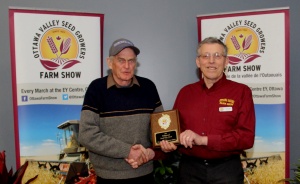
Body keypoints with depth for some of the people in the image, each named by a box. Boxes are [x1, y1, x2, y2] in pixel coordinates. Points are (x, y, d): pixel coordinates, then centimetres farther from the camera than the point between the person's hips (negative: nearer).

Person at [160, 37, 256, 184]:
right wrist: (168, 142, -9)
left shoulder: (241, 92, -4)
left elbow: (246, 137, -12)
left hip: (226, 169, -2)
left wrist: (204, 140, -19)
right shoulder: (185, 92, 6)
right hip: (189, 168, 3)